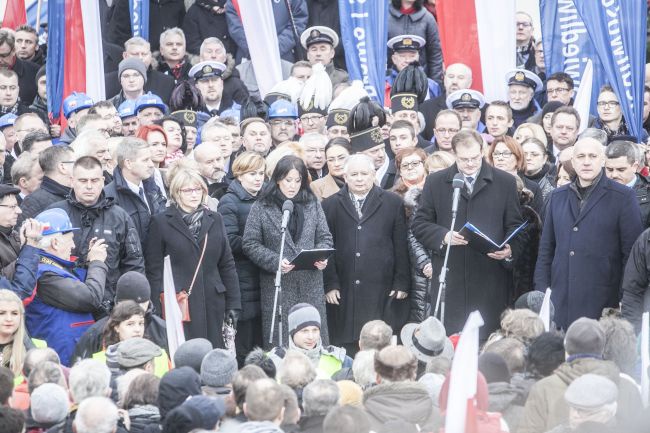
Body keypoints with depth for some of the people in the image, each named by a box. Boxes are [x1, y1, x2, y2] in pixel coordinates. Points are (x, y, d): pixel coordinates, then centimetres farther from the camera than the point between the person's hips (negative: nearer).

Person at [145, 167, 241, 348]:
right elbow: (154, 269, 0)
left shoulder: (214, 220, 14)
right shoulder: (161, 223, 2)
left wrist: (233, 304, 8)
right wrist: (158, 310, -7)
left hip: (212, 304, 4)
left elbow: (227, 264, 14)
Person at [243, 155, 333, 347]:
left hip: (311, 287, 3)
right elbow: (250, 244, -2)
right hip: (277, 286, -3)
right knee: (280, 341, -2)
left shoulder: (312, 205, 10)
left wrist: (322, 256, -7)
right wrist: (275, 261, -15)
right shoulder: (262, 208, 0)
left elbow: (325, 237, 14)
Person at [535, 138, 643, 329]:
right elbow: (546, 249, 18)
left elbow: (632, 253, -1)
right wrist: (542, 294, 9)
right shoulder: (558, 197, 15)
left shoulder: (623, 197, 1)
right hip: (559, 305, 4)